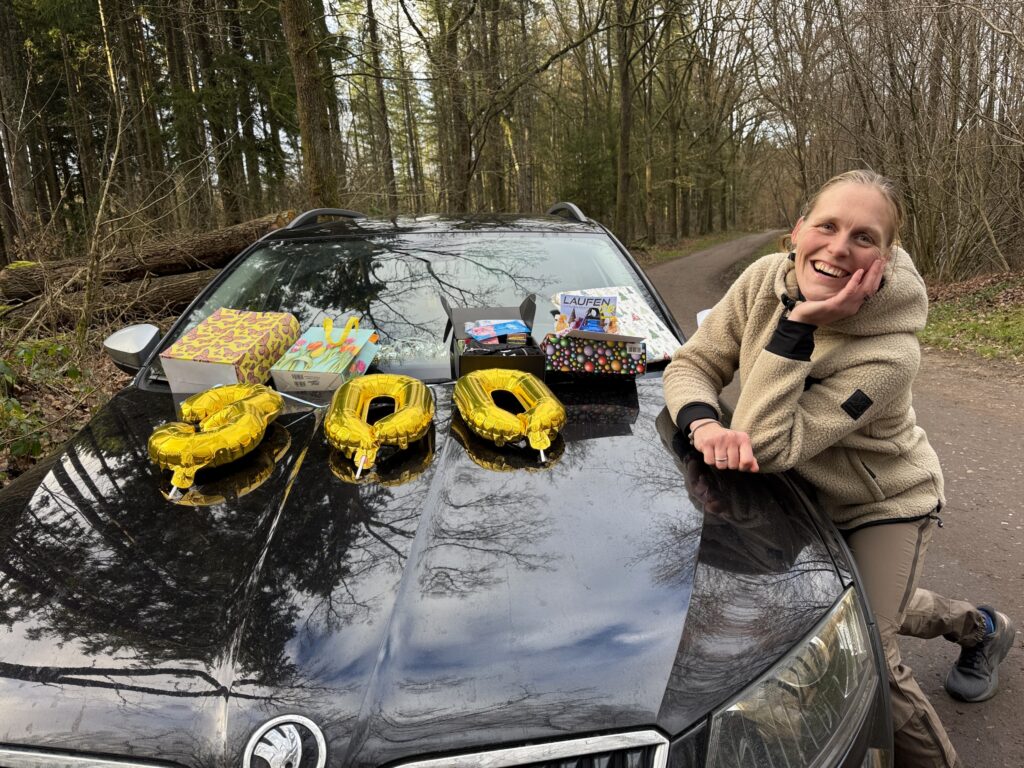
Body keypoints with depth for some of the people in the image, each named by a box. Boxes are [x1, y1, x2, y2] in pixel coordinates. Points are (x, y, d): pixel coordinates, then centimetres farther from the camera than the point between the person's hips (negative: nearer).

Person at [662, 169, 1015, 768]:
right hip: (812, 499, 6)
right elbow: (691, 363, -15)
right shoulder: (766, 278, -21)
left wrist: (797, 325, -43)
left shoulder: (890, 353, -36)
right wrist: (703, 422, -36)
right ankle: (980, 626, 55)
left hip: (888, 507, -5)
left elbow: (768, 447, -39)